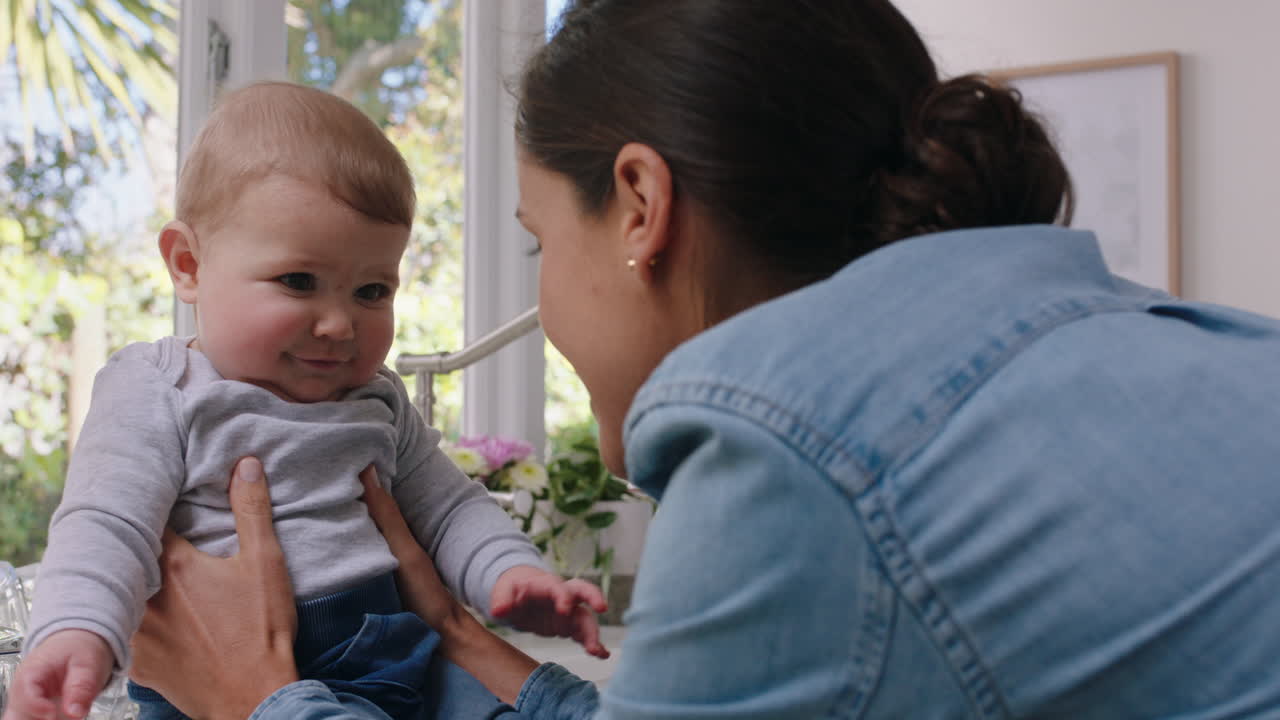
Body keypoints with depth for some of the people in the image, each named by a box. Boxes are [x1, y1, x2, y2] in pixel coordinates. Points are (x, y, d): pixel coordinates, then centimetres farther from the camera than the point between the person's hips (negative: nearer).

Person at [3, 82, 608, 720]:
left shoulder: (378, 401, 17)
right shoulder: (158, 395, -1)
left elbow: (448, 508, 22)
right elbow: (106, 527, -13)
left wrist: (511, 572, 1)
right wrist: (79, 632, -33)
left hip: (389, 663, 8)